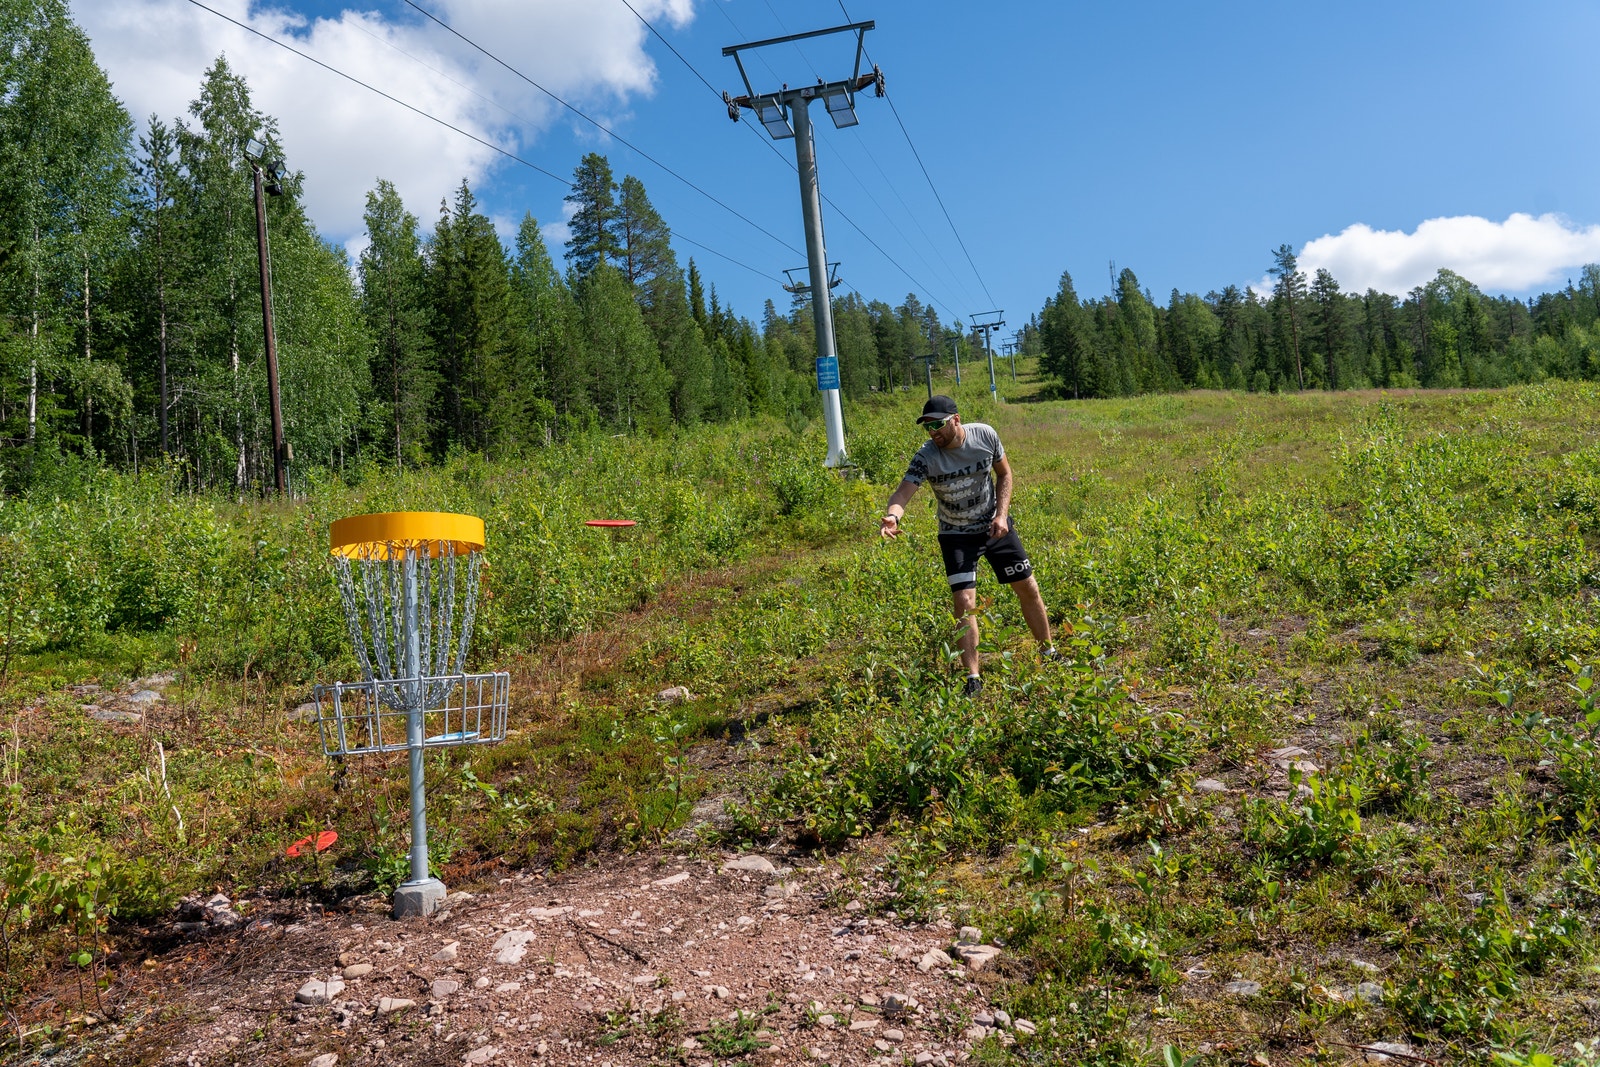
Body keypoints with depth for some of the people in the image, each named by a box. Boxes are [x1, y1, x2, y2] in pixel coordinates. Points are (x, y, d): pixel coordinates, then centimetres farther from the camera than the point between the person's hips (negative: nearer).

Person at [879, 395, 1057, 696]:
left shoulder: (985, 435, -15)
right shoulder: (926, 456, -22)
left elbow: (1004, 474, 1)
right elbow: (903, 493, -35)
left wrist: (1002, 514, -11)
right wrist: (892, 515, -57)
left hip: (996, 526, 2)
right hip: (957, 536, -2)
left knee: (1029, 589, 8)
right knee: (964, 602, -14)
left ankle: (1049, 653, 30)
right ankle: (973, 678, -3)